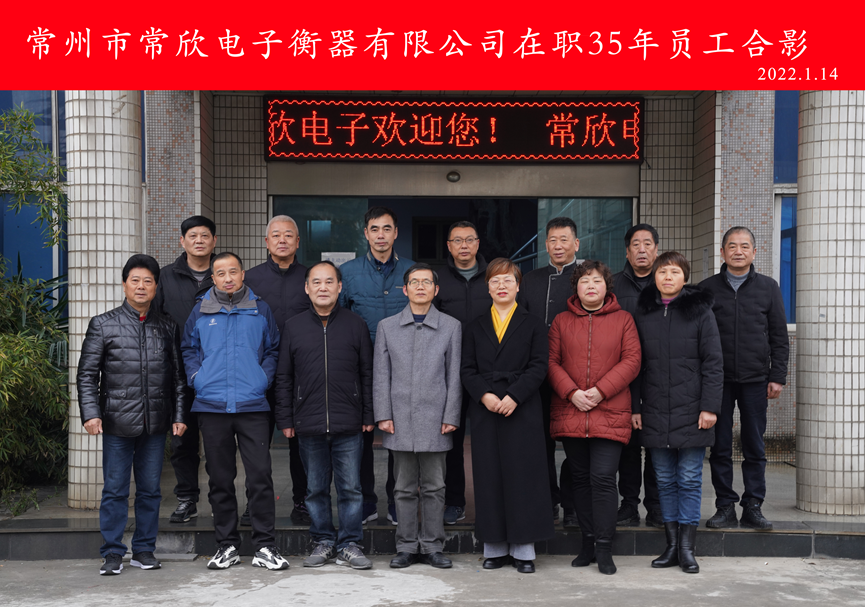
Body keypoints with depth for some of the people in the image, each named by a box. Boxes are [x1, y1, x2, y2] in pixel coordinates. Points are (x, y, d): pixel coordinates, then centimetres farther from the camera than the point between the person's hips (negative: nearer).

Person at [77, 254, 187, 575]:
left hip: (155, 423, 2)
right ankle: (112, 553, 10)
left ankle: (144, 549, 19)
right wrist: (90, 413, -9)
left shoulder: (167, 327, 11)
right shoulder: (103, 325, 3)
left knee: (150, 489, 9)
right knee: (115, 490, 1)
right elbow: (87, 374, 2)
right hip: (117, 422, -2)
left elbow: (177, 376, 13)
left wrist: (179, 415, 7)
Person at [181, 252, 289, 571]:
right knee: (220, 479, 7)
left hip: (252, 404, -1)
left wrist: (264, 377, 1)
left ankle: (265, 546, 2)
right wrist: (196, 377, 3)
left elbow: (273, 349, 15)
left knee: (260, 475, -6)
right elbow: (188, 348, 18)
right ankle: (227, 545, 17)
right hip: (211, 406, 1)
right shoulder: (200, 311, 9)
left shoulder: (260, 310, 7)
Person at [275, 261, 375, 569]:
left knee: (350, 487, 2)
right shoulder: (293, 327, 7)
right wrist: (285, 419, 4)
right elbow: (283, 378, 9)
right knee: (316, 489, 9)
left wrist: (369, 416, 2)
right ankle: (323, 542, 21)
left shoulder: (355, 324, 5)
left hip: (349, 427, -1)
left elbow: (367, 374, 7)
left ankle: (350, 544, 12)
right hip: (309, 426, 1)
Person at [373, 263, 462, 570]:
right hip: (400, 421, 1)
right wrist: (383, 415, 0)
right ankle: (407, 547, 14)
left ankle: (432, 546, 13)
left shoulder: (451, 326, 7)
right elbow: (381, 374, 8)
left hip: (435, 420, -1)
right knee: (404, 488, 6)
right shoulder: (387, 327, 10)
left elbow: (454, 375, 5)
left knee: (434, 487, 4)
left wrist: (451, 416, -2)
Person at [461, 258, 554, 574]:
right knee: (489, 476, 3)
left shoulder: (533, 324, 7)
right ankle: (494, 547, 11)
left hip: (523, 410, -2)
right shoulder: (476, 327, 13)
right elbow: (467, 370, 6)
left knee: (523, 474, -2)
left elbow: (538, 367, -3)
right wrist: (484, 394, -12)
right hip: (485, 411, 2)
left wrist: (514, 396, -15)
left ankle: (523, 549, 6)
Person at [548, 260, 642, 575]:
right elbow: (551, 361, 5)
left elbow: (631, 361, -2)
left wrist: (600, 391, -12)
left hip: (609, 414, -2)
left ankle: (604, 549, -2)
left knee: (603, 477, -9)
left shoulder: (623, 319, 6)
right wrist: (571, 392, -10)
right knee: (581, 478, 9)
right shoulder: (562, 321, 11)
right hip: (569, 414, 3)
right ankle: (588, 542, 18)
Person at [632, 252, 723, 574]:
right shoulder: (643, 313, 8)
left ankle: (687, 548, 8)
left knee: (689, 480, 1)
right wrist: (634, 407, 6)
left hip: (691, 413, -3)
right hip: (655, 413, 3)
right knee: (665, 480, 8)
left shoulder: (700, 311, -1)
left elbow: (713, 363, -2)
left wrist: (709, 407, -8)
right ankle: (672, 546, 15)